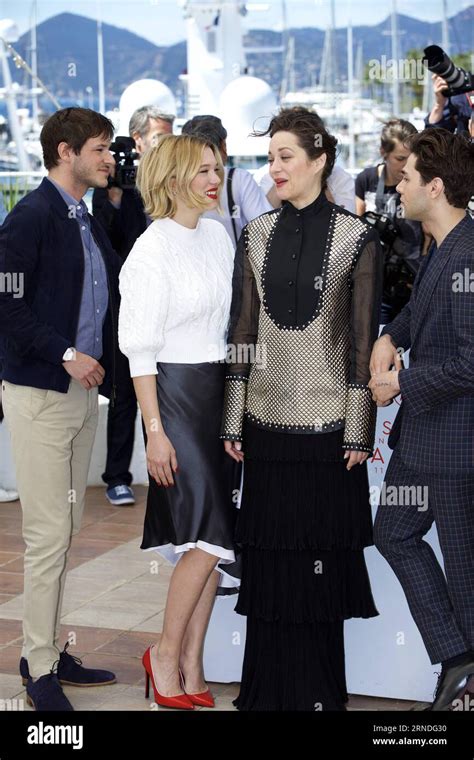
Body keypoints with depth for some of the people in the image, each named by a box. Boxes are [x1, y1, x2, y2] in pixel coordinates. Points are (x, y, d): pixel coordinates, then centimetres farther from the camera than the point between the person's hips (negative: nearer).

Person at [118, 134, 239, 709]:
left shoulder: (218, 236, 8)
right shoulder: (150, 252, -12)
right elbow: (140, 349, -12)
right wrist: (155, 430, -16)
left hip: (223, 392, 7)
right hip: (177, 394, -7)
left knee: (212, 536, 7)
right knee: (210, 535, -10)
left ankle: (191, 666, 16)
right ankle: (166, 654, 8)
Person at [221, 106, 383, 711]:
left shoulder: (355, 238, -3)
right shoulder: (256, 235, 7)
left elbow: (363, 341, -4)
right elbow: (242, 332, 8)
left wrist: (359, 432, -7)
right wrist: (232, 422, 5)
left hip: (326, 423, -3)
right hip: (267, 420, 3)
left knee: (321, 556, 3)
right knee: (268, 557, 8)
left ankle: (318, 688, 17)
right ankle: (269, 687, 21)